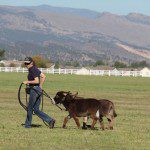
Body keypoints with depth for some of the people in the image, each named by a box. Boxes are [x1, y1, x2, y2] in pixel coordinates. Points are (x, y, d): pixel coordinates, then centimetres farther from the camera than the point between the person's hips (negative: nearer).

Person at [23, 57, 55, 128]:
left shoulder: (33, 70, -14)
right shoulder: (35, 69, 14)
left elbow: (36, 81, -22)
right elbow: (43, 76, 20)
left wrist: (27, 82, -14)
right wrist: (40, 85, 19)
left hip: (34, 90, -10)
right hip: (38, 90, 10)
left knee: (30, 108, 4)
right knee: (36, 109, 9)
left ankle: (28, 124, 14)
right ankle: (50, 120, 2)